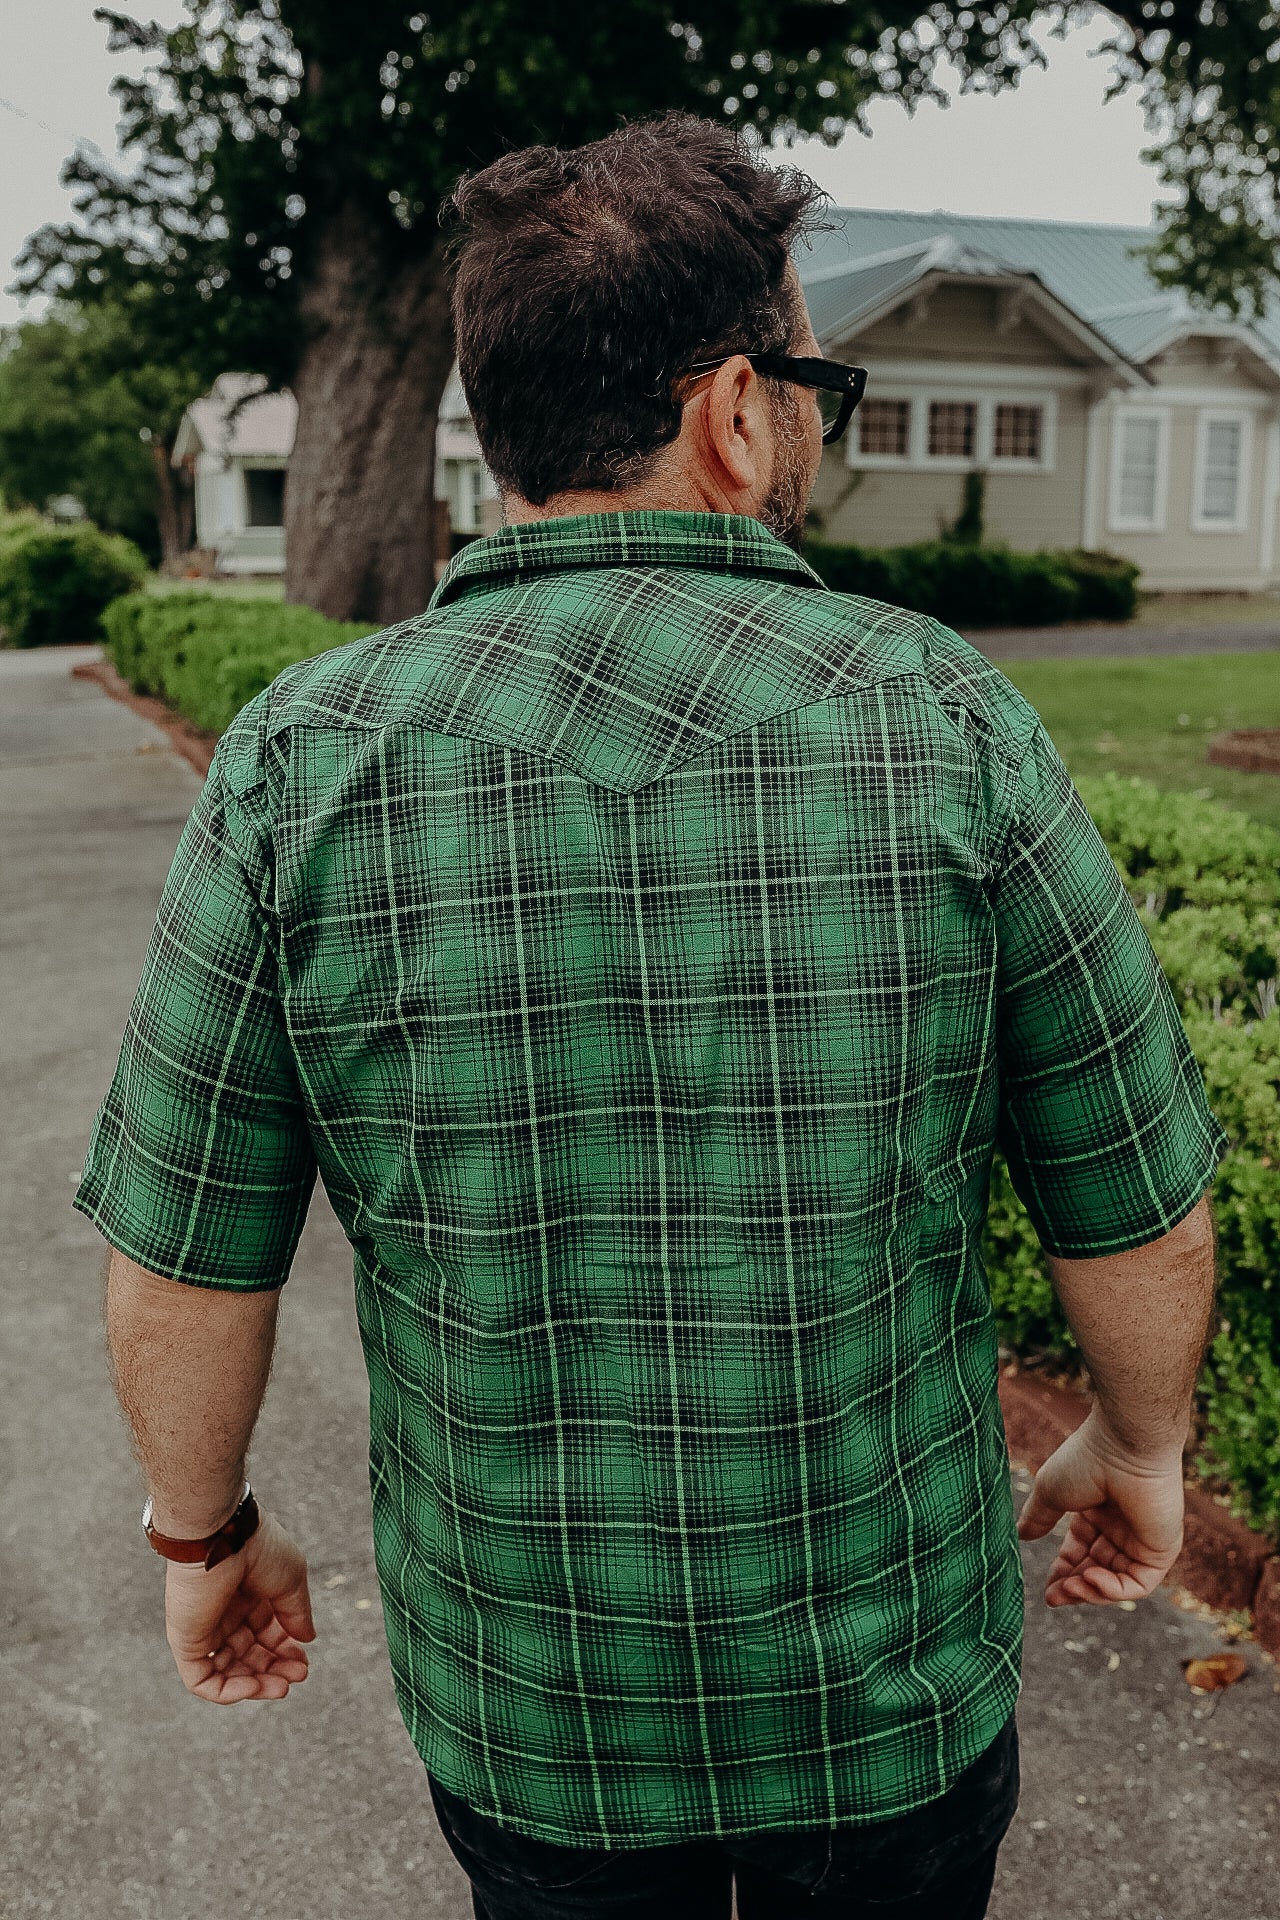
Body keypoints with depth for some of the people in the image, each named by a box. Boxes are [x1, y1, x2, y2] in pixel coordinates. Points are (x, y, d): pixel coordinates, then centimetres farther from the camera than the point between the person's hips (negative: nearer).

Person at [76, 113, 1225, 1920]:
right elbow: (1141, 1220, -8)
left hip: (519, 1701, 1)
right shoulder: (948, 723, -17)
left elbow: (180, 1275, -8)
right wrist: (1143, 1444, 12)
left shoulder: (303, 760, -16)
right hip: (899, 1688, 0)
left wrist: (206, 1532, 11)